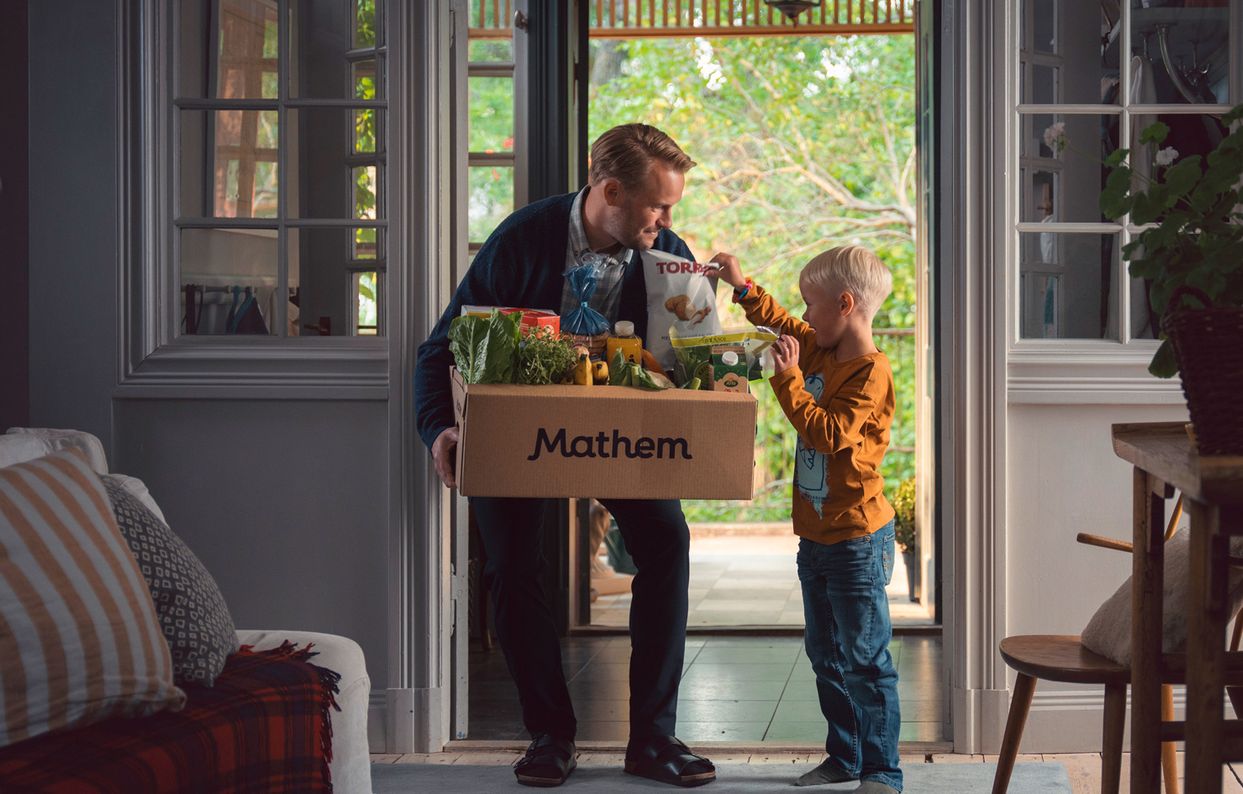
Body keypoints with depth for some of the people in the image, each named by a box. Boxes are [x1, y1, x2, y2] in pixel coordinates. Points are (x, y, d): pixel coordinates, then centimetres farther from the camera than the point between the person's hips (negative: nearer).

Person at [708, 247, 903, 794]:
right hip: (817, 537, 10)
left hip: (857, 541, -10)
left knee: (864, 659, -6)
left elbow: (828, 434, -27)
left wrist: (788, 378, -24)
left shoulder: (869, 373, -17)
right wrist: (742, 286, 18)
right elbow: (779, 321, 28)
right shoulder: (820, 351, 9)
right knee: (825, 655, 16)